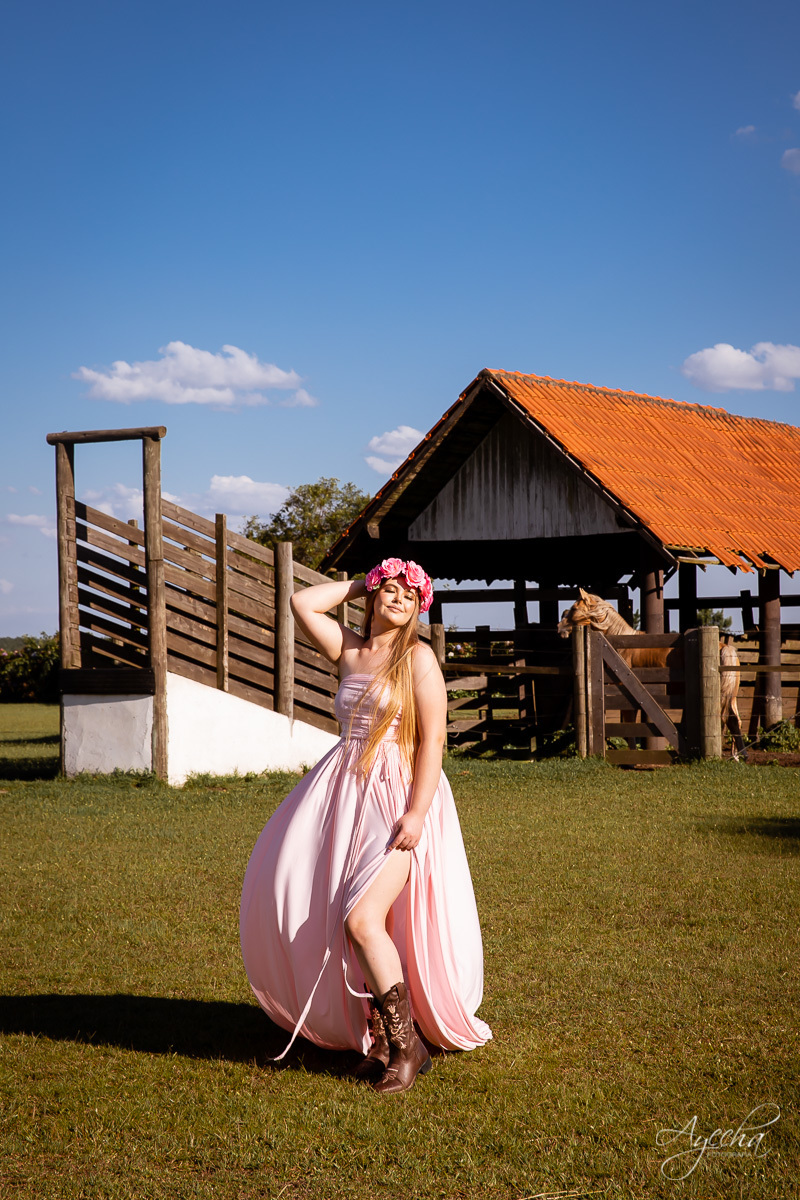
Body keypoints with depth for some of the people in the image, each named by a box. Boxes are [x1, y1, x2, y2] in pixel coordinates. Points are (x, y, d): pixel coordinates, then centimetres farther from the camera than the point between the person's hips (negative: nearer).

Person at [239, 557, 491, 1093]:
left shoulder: (418, 657, -5)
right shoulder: (350, 650, 12)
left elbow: (433, 739, -10)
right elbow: (302, 603, 9)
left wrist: (417, 813, -18)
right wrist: (360, 584, 12)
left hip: (401, 798, -7)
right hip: (346, 793, 7)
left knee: (362, 918, -20)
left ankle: (407, 1046, -8)